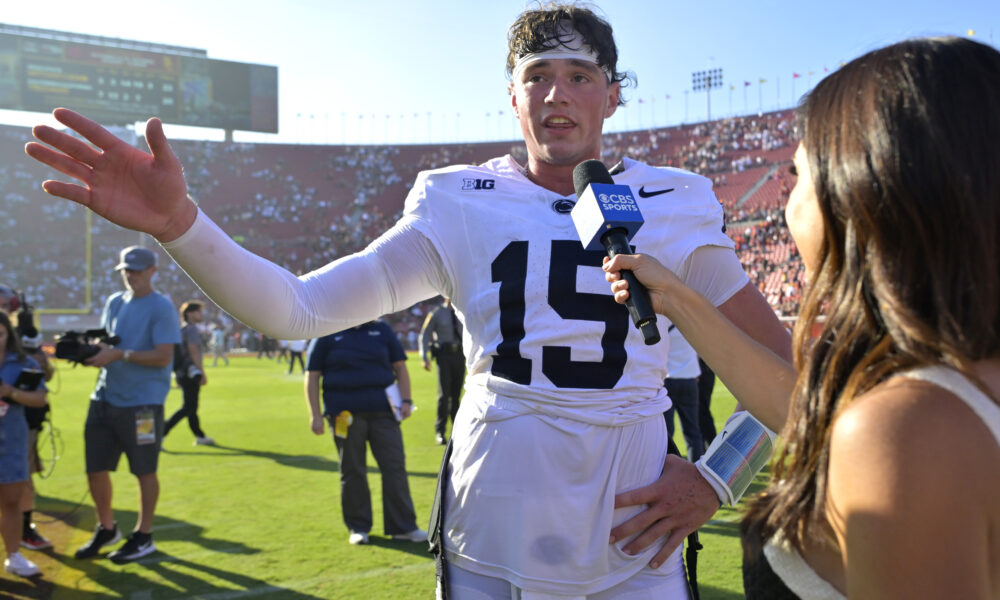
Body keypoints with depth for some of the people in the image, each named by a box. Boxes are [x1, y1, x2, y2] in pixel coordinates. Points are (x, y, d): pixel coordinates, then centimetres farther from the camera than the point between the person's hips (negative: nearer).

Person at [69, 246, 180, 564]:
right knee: (95, 467, 10)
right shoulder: (114, 302, 13)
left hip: (143, 403, -6)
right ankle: (106, 528, 31)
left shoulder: (161, 308, -9)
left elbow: (163, 357, -16)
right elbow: (107, 344, 18)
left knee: (145, 471, 5)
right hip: (105, 398, 7)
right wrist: (93, 351, -4)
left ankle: (144, 536, 20)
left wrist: (120, 354, -22)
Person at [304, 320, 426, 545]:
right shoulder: (328, 335, 5)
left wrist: (405, 400, 1)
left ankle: (403, 526, 7)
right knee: (352, 472, 5)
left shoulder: (382, 329, 12)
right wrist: (315, 414, -2)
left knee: (395, 467, -1)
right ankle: (358, 527, 19)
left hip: (382, 410, 2)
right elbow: (312, 376, 5)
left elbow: (400, 367, 13)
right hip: (345, 414, -2)